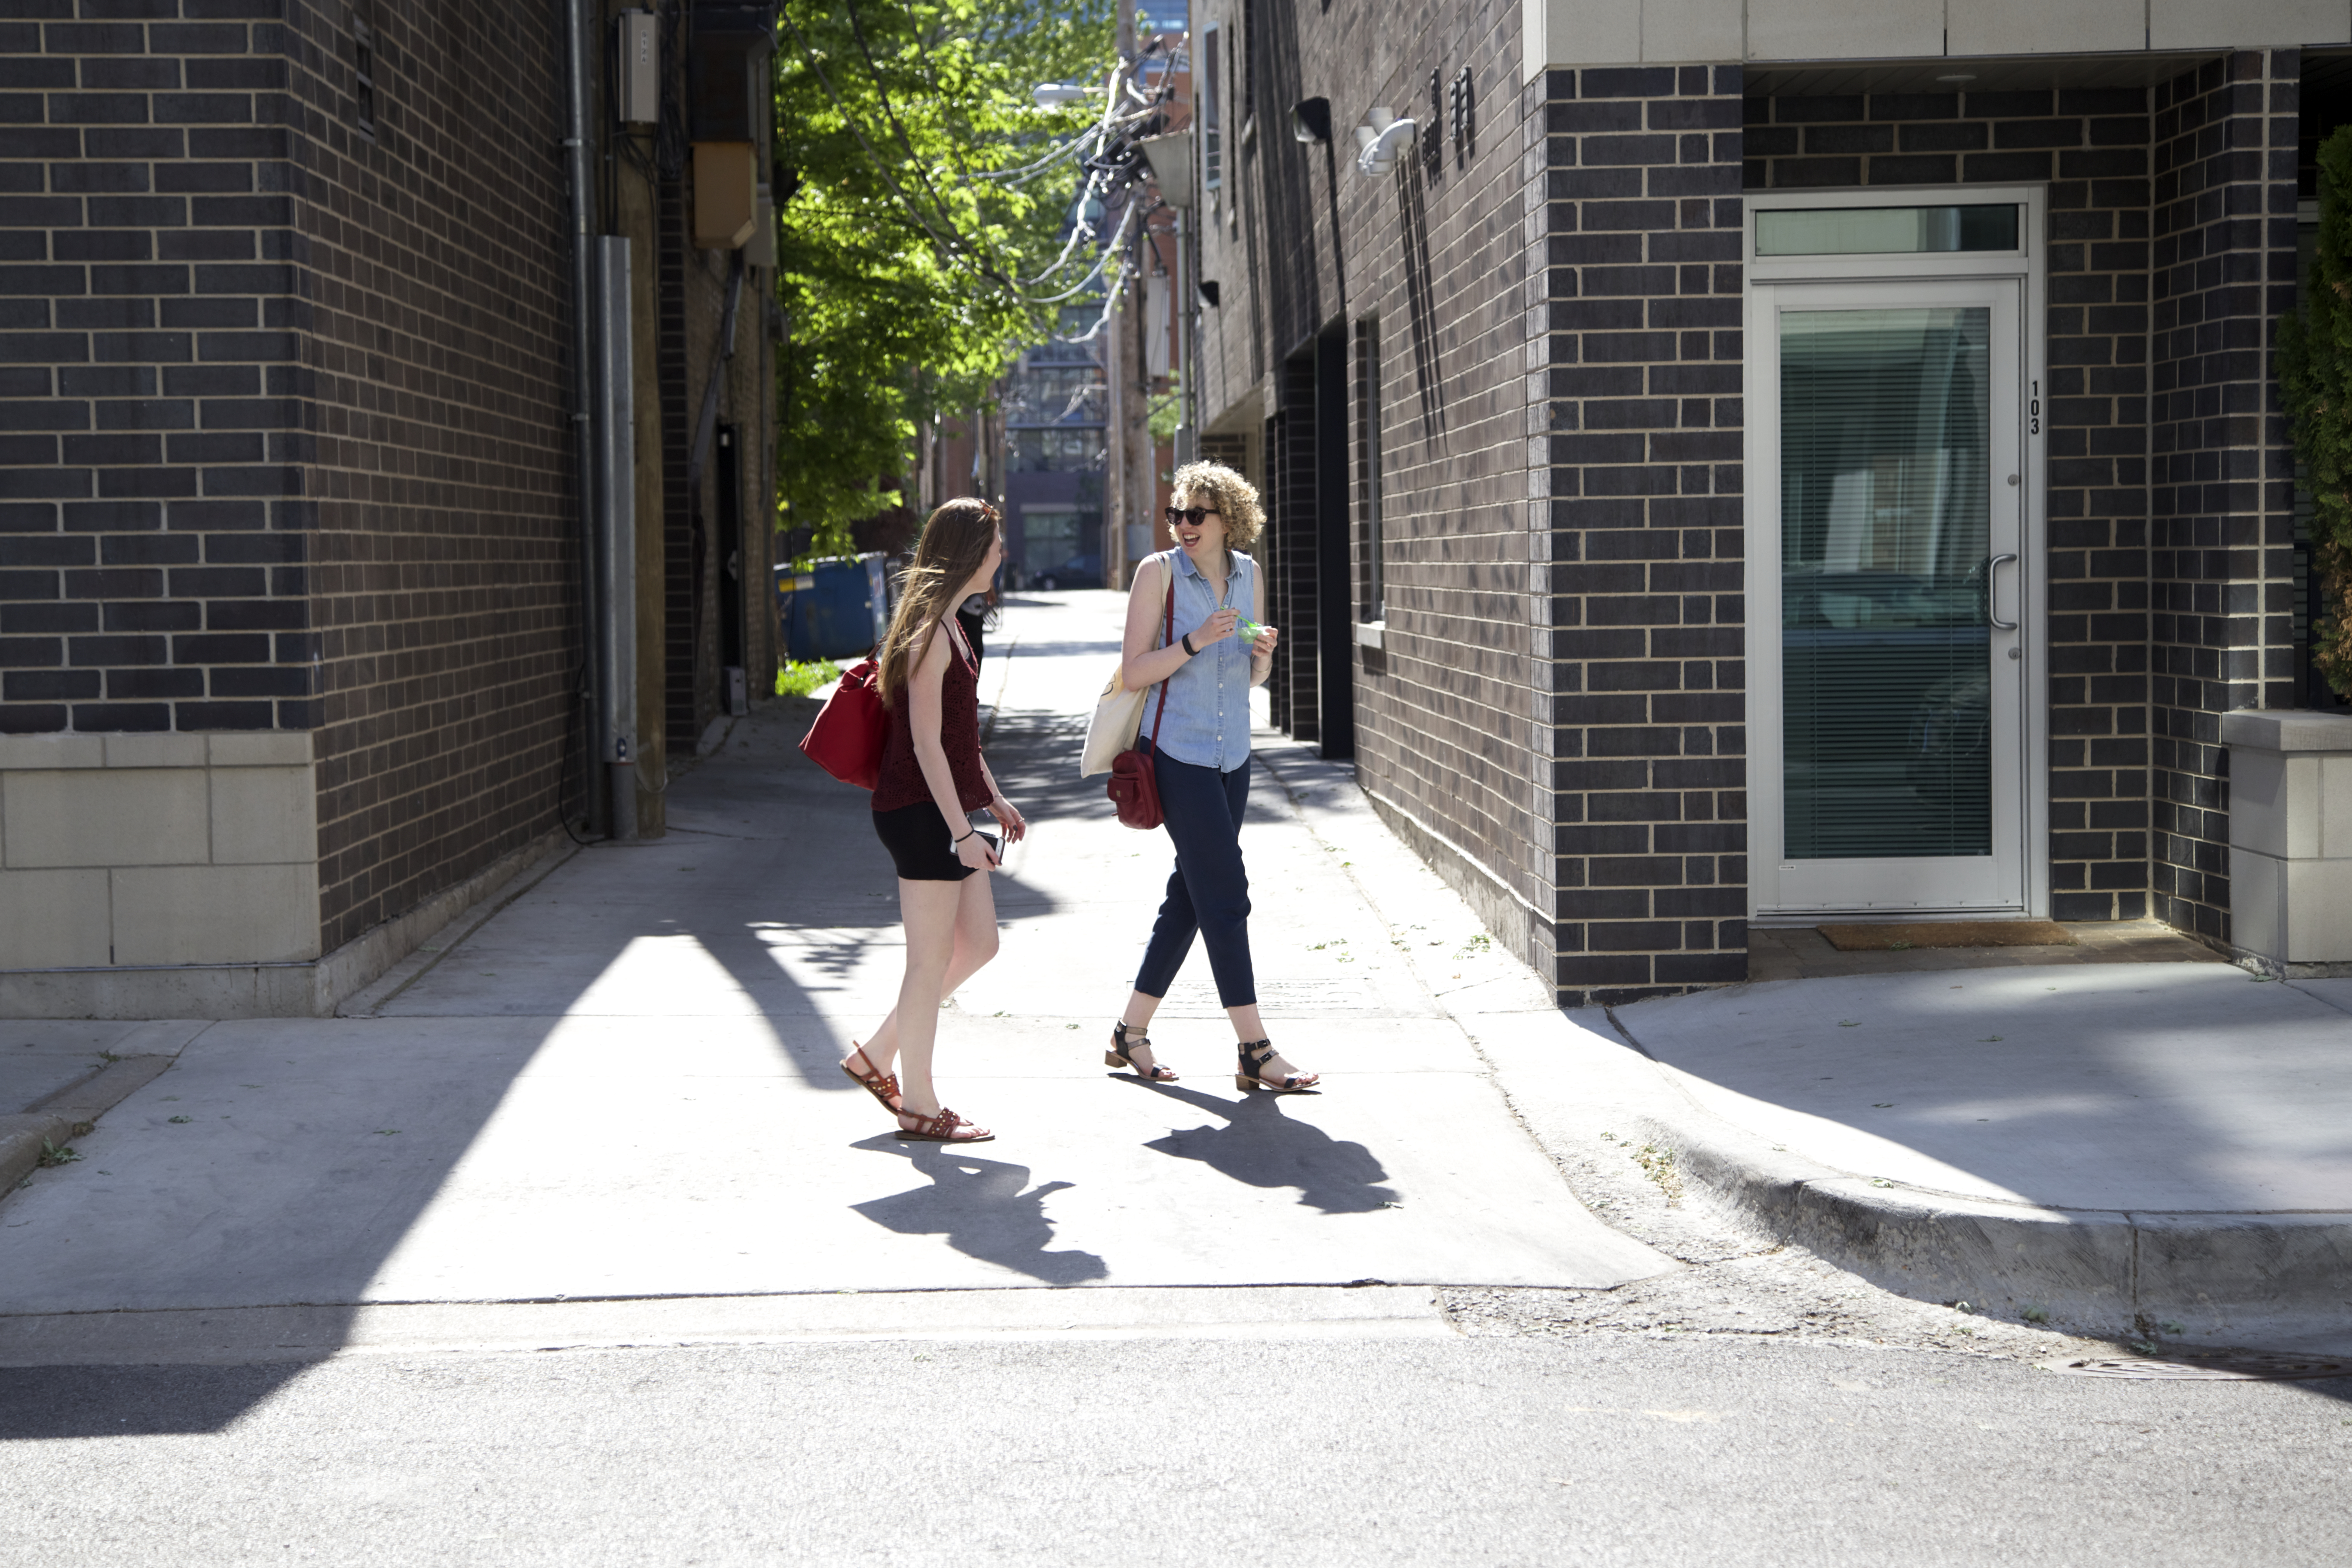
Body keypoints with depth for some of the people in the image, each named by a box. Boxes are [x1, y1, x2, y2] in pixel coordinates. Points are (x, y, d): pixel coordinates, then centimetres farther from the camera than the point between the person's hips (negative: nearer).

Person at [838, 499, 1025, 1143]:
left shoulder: (947, 625, 15)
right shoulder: (929, 632, -16)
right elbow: (926, 742, -20)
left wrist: (994, 799, 23)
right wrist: (960, 830, -21)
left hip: (945, 812, 10)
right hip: (923, 815, -10)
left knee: (979, 945, 13)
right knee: (932, 961, -3)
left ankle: (877, 1055, 21)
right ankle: (918, 1106, 7)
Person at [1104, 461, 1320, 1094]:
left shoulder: (1248, 573, 8)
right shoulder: (1159, 572, -8)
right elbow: (1133, 672, -10)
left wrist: (1264, 654, -6)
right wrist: (1194, 642, -23)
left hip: (1231, 756, 6)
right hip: (1178, 753, -6)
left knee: (1192, 897, 10)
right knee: (1225, 895, -9)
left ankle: (1131, 1033, 21)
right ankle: (1254, 1051, -8)